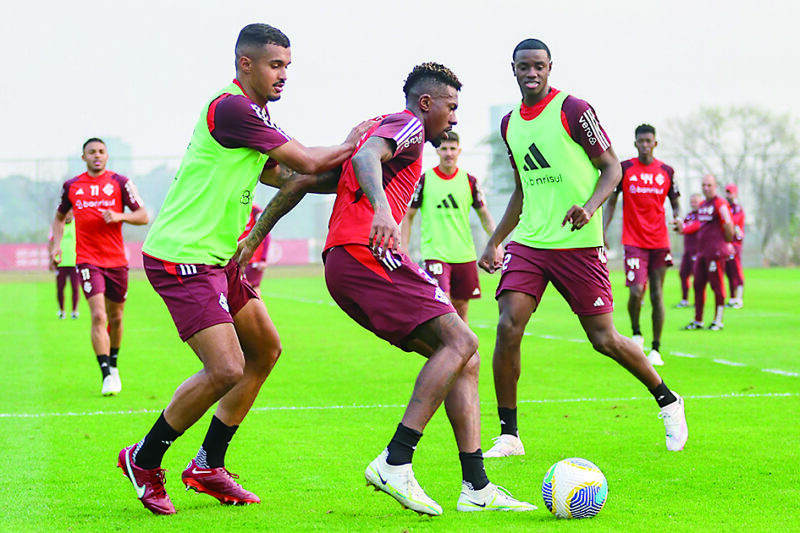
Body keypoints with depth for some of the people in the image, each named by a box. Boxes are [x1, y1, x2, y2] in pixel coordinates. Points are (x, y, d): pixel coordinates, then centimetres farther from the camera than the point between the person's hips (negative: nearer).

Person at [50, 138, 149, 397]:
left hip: (116, 259, 1)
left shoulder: (120, 182, 1)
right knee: (98, 316, -16)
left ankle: (113, 365, 35)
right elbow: (59, 217, 23)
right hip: (87, 260, -1)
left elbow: (143, 216, 1)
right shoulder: (71, 186, 7)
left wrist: (119, 216, -17)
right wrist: (57, 245, 8)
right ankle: (107, 376, -17)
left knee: (115, 317, 12)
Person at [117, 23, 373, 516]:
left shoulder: (255, 115, 15)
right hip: (182, 257, -11)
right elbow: (308, 163, -15)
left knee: (265, 350, 15)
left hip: (218, 259, 11)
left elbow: (283, 176, 23)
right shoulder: (230, 108, -18)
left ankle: (208, 466, 23)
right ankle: (143, 460, 3)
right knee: (227, 369, -17)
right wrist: (351, 145, 2)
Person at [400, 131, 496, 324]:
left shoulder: (469, 181, 6)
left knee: (461, 308, 8)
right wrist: (404, 249, -2)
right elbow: (408, 215, 6)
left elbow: (484, 216, 15)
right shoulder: (424, 180, 0)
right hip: (435, 254, -3)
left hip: (465, 256, 3)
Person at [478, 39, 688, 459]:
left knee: (604, 339, -1)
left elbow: (611, 168, -5)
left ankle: (668, 402, 24)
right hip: (528, 242, 5)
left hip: (578, 243, -5)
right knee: (507, 328, -12)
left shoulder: (572, 110, -7)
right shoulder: (510, 123, 12)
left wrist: (590, 206, -23)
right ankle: (508, 435, -2)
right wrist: (494, 242, 20)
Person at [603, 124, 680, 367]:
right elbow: (611, 201, 8)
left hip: (659, 242, 2)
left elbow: (675, 203, 15)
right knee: (636, 291, -15)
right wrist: (603, 230, -2)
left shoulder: (666, 171, 7)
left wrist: (677, 217, -7)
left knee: (657, 295, 2)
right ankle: (636, 333, 12)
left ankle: (656, 349, 10)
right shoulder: (625, 169, 2)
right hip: (633, 241, -2)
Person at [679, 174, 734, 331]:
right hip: (702, 250, 9)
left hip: (715, 251, -9)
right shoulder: (702, 205, 16)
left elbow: (728, 225, -10)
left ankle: (718, 321, 2)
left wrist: (727, 242, 1)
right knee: (698, 285, 8)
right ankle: (698, 321, 14)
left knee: (717, 285, -4)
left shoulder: (719, 204, -10)